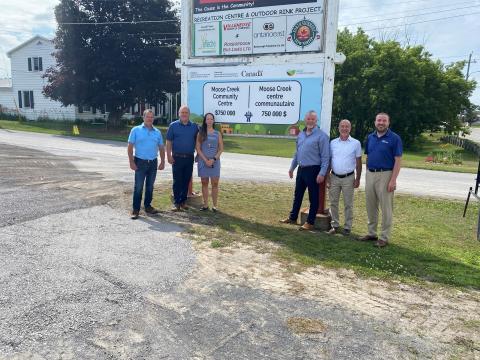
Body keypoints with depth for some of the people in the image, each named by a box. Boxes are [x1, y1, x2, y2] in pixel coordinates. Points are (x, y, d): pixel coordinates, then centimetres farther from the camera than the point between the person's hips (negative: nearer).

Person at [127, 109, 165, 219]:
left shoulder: (157, 132, 10)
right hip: (140, 162, -3)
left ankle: (148, 206, 24)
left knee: (150, 186, 11)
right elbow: (130, 147, -3)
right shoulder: (136, 130, 0)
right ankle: (136, 209, 4)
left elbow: (161, 148, 14)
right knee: (138, 187, -3)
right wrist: (131, 162, -10)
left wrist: (162, 162, 7)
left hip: (153, 163, 4)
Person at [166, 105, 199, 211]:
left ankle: (183, 201, 19)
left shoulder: (194, 126, 7)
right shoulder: (173, 125, 1)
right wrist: (169, 156, -6)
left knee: (186, 181, 8)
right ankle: (176, 203, 8)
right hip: (177, 158, -2)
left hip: (189, 158, 2)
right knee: (177, 181, 1)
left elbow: (197, 141, 14)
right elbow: (169, 142, 1)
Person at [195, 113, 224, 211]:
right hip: (203, 161, 0)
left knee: (215, 183, -1)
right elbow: (198, 148, 0)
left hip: (215, 161, 0)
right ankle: (205, 205, 12)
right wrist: (205, 160, -10)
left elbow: (221, 149, 3)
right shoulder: (201, 133, 4)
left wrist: (213, 159, -10)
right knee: (204, 183, 5)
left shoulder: (217, 134, 6)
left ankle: (215, 205, 5)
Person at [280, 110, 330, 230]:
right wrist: (292, 167, 18)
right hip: (301, 169, 7)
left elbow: (325, 156, -13)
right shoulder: (301, 134, 11)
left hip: (313, 170, -7)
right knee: (297, 195, 16)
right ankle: (292, 218, 29)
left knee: (313, 197, 4)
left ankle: (310, 222, 13)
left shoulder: (321, 135, -10)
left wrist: (322, 173, -19)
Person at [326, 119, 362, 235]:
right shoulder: (333, 143, 6)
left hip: (348, 178, -2)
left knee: (348, 204, 5)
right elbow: (328, 160, 8)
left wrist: (357, 179, -2)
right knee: (333, 203, 7)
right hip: (334, 177, 2)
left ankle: (347, 227, 15)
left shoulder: (356, 143, 0)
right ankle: (335, 225, 19)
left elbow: (358, 163, 2)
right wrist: (327, 177, 3)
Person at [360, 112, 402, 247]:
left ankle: (384, 237, 10)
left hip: (385, 175, -5)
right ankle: (371, 233, 25)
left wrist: (393, 180, -17)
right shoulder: (370, 137, 10)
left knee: (386, 207, 1)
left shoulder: (394, 138, -6)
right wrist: (368, 174, 11)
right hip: (370, 174, 6)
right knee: (371, 206, 12)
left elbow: (398, 160, -10)